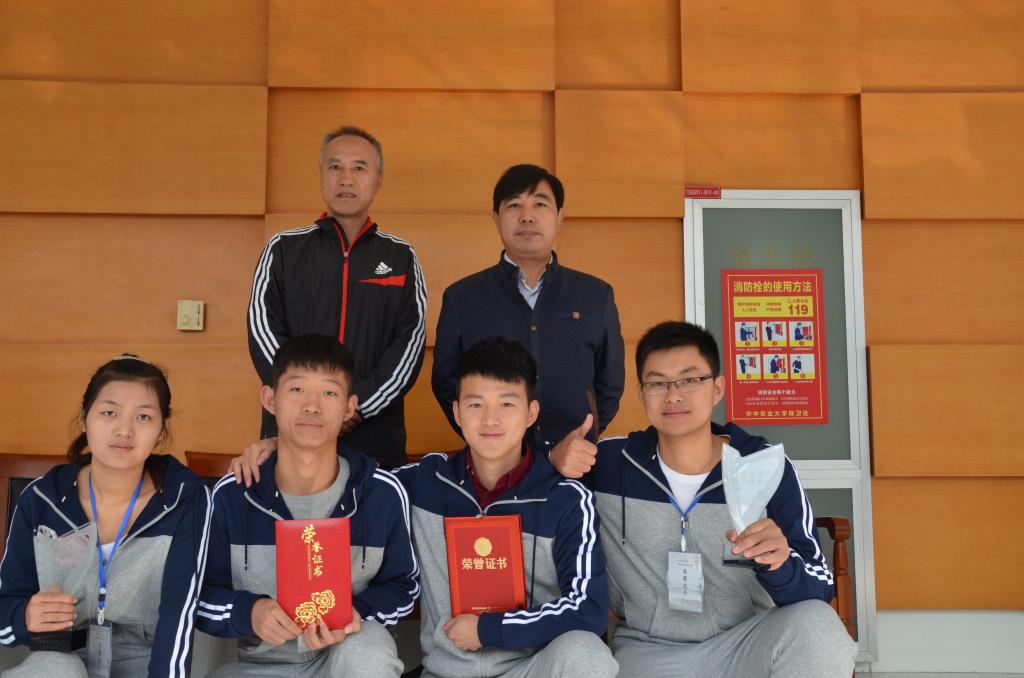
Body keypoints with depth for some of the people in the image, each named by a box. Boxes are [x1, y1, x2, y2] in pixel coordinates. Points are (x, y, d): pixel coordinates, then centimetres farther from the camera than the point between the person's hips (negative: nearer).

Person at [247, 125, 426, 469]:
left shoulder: (401, 257, 8)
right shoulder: (283, 249, 8)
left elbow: (411, 340, -1)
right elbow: (263, 331, -1)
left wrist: (359, 405, -15)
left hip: (375, 435, 0)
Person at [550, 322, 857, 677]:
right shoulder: (606, 462, -5)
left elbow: (820, 591, -7)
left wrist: (779, 566, -30)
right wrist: (556, 462, -12)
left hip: (746, 645, 1)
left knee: (817, 628, -29)